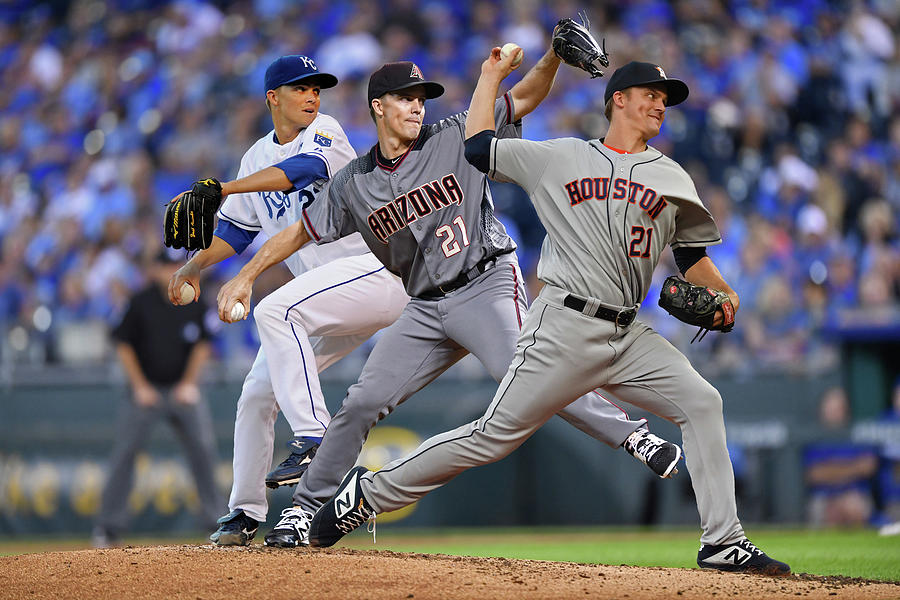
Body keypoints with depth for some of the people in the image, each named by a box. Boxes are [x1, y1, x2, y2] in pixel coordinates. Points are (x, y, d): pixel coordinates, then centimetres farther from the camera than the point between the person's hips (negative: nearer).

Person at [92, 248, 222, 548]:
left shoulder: (195, 304, 3)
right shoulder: (141, 303, -4)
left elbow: (202, 345, 8)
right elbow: (124, 346, 0)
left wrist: (189, 383, -2)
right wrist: (140, 386, -6)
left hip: (184, 389, 2)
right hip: (147, 390, -2)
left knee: (204, 448, -10)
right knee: (124, 452, -7)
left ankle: (215, 516, 0)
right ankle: (108, 526, -1)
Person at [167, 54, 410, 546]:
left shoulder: (323, 132, -8)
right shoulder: (258, 158, 14)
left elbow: (305, 167, -29)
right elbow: (237, 229, 22)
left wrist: (222, 188, -37)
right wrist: (195, 264, 5)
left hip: (377, 270, -8)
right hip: (328, 295, 8)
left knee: (274, 311, -30)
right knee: (258, 391, 3)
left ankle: (314, 437, -32)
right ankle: (245, 513, 13)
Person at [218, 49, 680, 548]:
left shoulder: (454, 139, 0)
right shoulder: (354, 184, 8)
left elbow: (525, 97, -5)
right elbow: (301, 231, 17)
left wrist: (553, 57, -23)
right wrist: (245, 276, 11)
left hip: (487, 287, -4)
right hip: (425, 309, 4)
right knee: (362, 403, 0)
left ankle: (631, 435, -27)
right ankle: (305, 507, 12)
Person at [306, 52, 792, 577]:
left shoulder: (671, 178, 15)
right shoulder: (558, 158, 7)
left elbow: (691, 255, 20)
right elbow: (478, 147, 10)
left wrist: (724, 296, 4)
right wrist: (492, 76, 17)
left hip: (627, 335, 4)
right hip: (566, 327, -4)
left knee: (701, 401, -12)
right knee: (495, 436, -6)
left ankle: (722, 542, -9)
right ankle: (369, 493, 5)